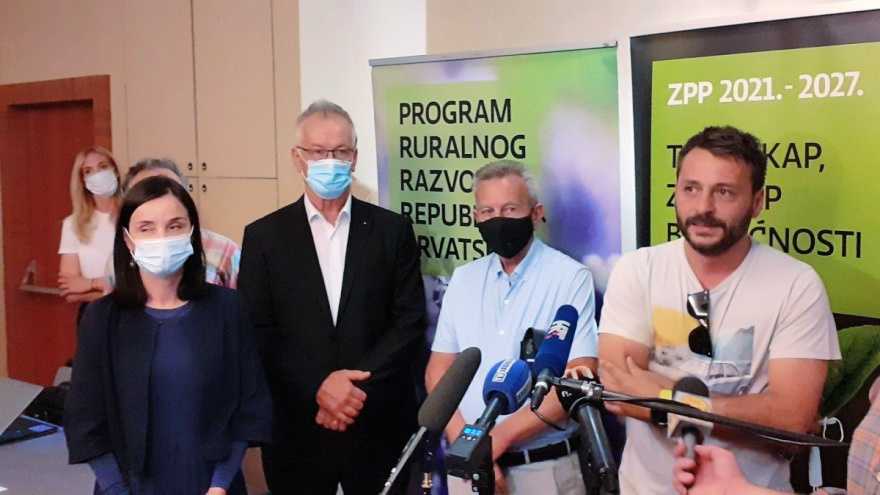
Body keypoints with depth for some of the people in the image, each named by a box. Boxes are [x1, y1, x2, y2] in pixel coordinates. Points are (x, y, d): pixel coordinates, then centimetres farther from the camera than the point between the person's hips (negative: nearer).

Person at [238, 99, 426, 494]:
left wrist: (357, 387, -12)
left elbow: (410, 323, -2)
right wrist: (318, 389, -14)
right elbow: (257, 334, -3)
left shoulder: (393, 230, 3)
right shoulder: (263, 236, 2)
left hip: (379, 426, 0)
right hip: (296, 429, 0)